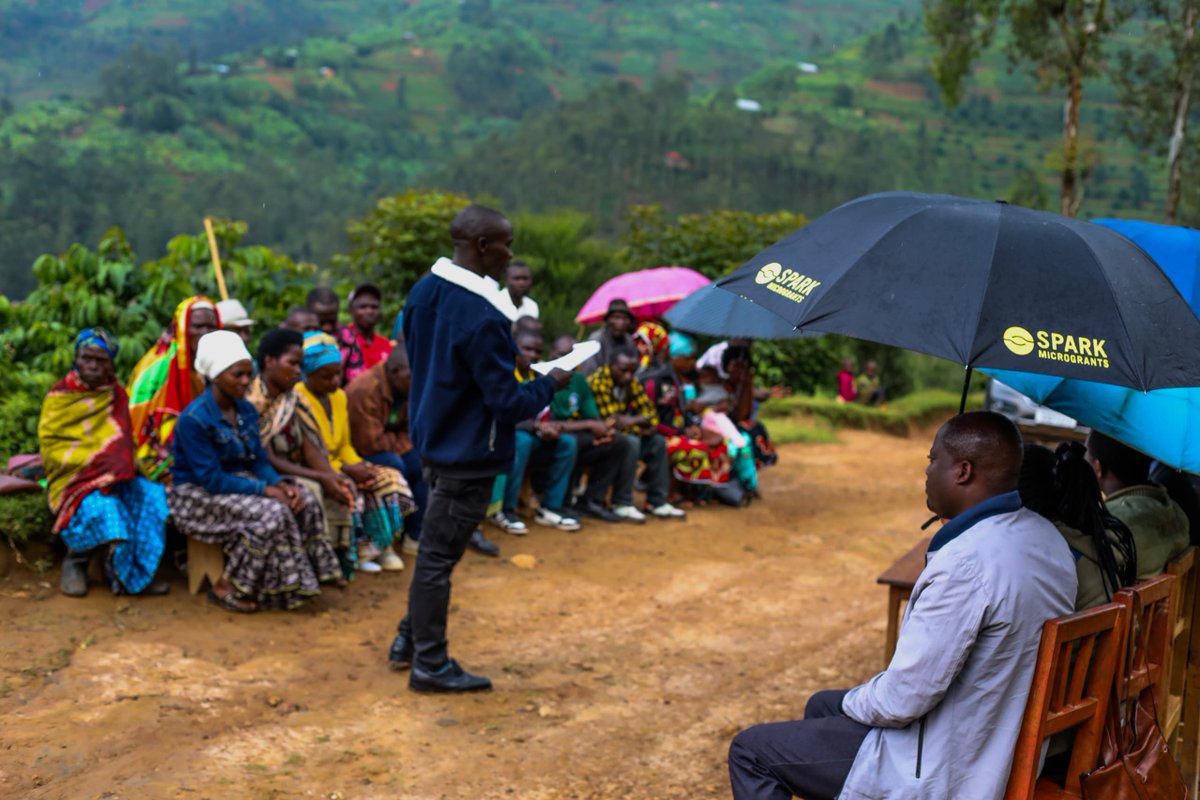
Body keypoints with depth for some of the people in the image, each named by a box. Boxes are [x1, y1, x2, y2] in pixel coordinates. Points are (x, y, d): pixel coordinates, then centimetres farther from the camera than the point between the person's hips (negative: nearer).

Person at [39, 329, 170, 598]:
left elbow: (125, 440, 11)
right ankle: (75, 560, -6)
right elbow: (51, 447, -5)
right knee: (101, 506, -35)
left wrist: (122, 462, -12)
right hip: (73, 475, -4)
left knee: (151, 495, -26)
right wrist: (95, 458, -18)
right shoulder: (59, 397, 1)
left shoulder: (116, 395, 11)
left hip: (115, 475, 4)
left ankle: (135, 574, -18)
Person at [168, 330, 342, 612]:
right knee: (272, 513, -29)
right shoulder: (194, 418, -20)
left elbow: (259, 461, 7)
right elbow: (211, 478, -23)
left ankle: (298, 580, -3)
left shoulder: (246, 410, 4)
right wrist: (265, 489, -25)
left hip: (236, 483, 7)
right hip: (196, 494, -7)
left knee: (306, 502, -13)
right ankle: (225, 588, -13)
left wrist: (281, 483, -14)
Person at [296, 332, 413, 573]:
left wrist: (359, 465, -8)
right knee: (351, 490, -31)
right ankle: (360, 548, -11)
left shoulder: (338, 396, 9)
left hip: (338, 463, 8)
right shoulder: (298, 402, -18)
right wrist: (346, 470, -23)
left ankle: (383, 544, -5)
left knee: (390, 479, -8)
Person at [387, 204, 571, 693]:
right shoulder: (481, 318, -26)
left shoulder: (424, 291, 1)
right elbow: (508, 403, -22)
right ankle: (430, 665, 15)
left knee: (435, 548, 22)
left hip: (431, 438, 9)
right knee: (439, 556, 2)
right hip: (468, 455, -9)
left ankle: (409, 640, 33)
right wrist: (551, 384, -4)